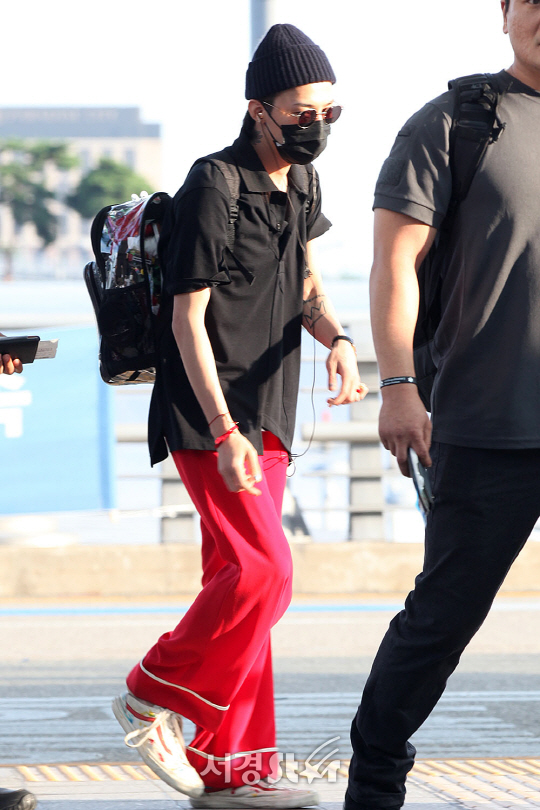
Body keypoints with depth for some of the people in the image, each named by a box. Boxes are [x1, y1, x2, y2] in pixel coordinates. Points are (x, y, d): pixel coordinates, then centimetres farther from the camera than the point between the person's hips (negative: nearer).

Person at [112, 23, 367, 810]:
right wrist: (225, 434, -23)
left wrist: (336, 339, -7)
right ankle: (152, 698, 0)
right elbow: (188, 318, -16)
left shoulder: (302, 184, 10)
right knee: (265, 571, -17)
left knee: (238, 578, 7)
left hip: (267, 414, 8)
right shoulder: (213, 190, -15)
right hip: (207, 416, -8)